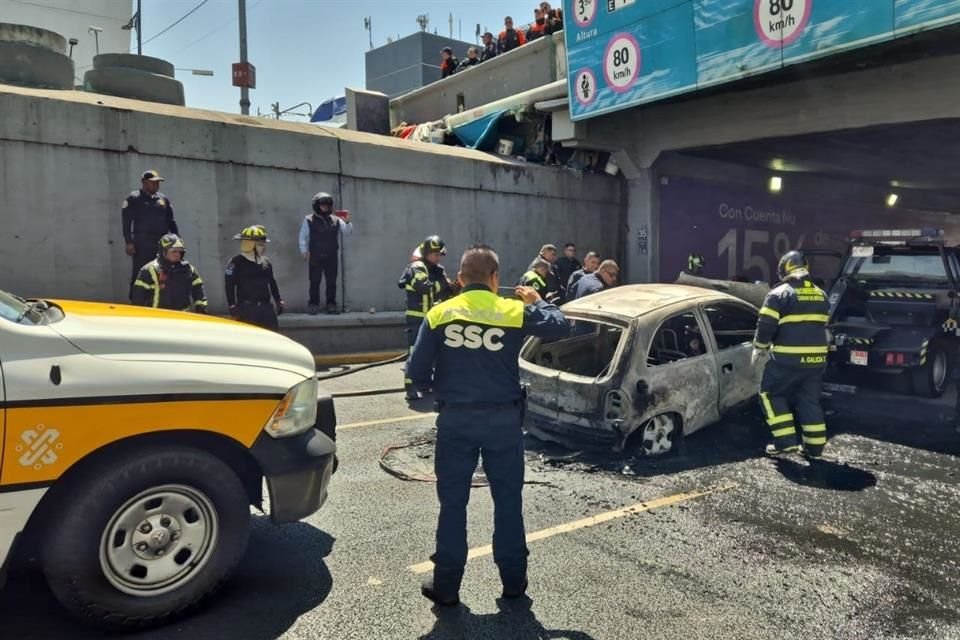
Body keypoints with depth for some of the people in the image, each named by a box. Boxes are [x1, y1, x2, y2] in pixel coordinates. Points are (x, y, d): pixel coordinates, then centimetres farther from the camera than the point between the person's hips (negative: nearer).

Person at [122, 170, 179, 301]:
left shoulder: (163, 199, 17)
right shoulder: (134, 198, 2)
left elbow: (171, 221, 18)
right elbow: (126, 221, -5)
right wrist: (129, 242, -14)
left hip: (162, 243, 5)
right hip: (142, 244, -5)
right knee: (139, 276, -6)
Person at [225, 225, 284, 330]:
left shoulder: (266, 263, 13)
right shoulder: (236, 262, -6)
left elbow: (272, 283, 21)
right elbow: (229, 285, -9)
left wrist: (279, 301, 17)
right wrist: (232, 306, -13)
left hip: (266, 307, 6)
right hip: (246, 308, -6)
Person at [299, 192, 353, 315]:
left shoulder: (336, 220, 7)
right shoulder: (309, 220, 2)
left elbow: (347, 232, 4)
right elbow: (303, 237, 4)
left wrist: (347, 222, -14)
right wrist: (304, 252, -3)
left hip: (332, 257, 2)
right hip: (315, 257, -2)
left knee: (331, 282, 4)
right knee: (315, 282, 0)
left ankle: (331, 305, 11)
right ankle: (313, 305, 5)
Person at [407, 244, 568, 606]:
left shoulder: (439, 314, -4)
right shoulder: (516, 311, -5)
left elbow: (417, 371, -5)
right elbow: (559, 327, 5)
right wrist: (537, 302, 21)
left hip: (455, 418, 0)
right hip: (504, 418, 0)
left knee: (453, 501, 10)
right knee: (508, 499, 14)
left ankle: (446, 585, 18)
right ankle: (513, 579, 25)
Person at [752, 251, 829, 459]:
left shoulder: (780, 293, -8)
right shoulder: (820, 295, 13)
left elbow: (766, 325, -11)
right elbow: (820, 325, 22)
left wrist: (759, 348, 3)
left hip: (788, 358, -6)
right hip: (816, 357, 6)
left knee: (771, 394, 8)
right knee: (810, 400, 15)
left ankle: (786, 441, 1)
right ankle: (815, 445, 17)